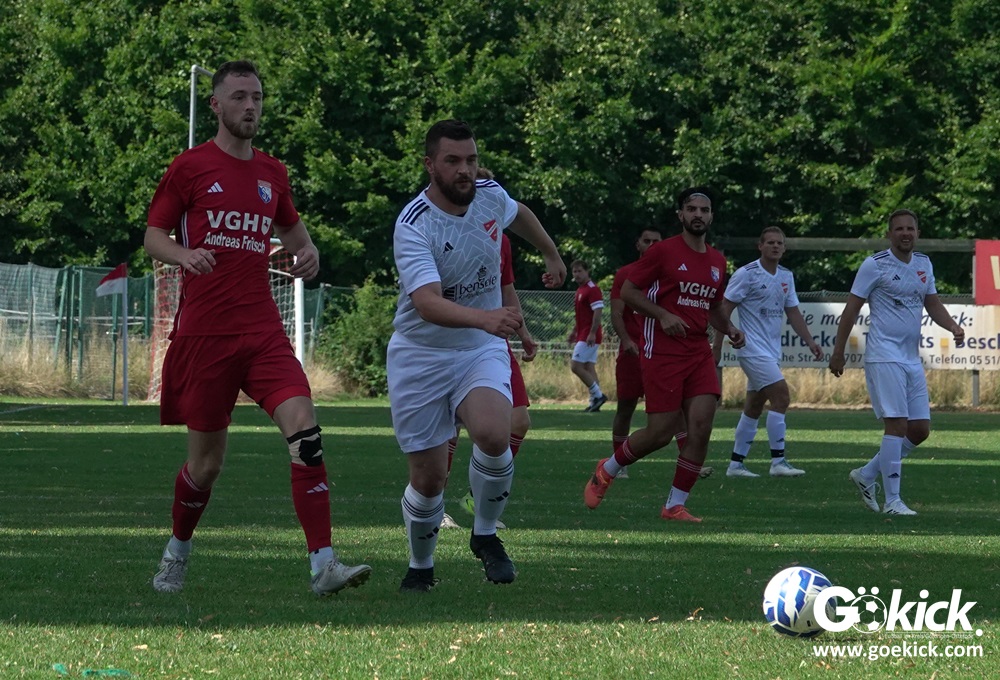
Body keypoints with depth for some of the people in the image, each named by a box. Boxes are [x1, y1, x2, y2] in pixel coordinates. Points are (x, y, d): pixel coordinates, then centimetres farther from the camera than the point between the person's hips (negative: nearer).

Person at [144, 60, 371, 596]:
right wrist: (183, 255, -18)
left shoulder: (272, 173, 13)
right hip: (203, 331, -3)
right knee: (206, 460, 4)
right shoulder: (190, 167, 1)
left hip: (263, 330, 3)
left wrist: (307, 250, 7)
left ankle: (323, 565, -24)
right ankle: (178, 550, 32)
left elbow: (290, 226, 30)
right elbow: (153, 235, 4)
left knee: (304, 427, -19)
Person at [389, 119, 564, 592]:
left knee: (493, 435, -26)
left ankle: (485, 535, -2)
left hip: (482, 350, 3)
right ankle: (421, 566, 29)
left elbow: (519, 215, 21)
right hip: (420, 357, -3)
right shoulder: (413, 227, -24)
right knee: (428, 479, 0)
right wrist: (483, 316, -55)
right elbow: (427, 303, -39)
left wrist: (552, 255, 37)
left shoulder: (490, 195, -6)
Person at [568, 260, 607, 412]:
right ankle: (595, 401, 6)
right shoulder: (581, 290, 17)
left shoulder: (592, 289, -13)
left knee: (576, 365, -12)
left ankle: (598, 395, -9)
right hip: (583, 335, 10)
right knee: (589, 368, 7)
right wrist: (574, 332, 23)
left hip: (589, 336, -10)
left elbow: (598, 312, -20)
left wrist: (592, 333, -26)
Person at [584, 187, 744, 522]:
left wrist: (729, 329, 7)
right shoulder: (663, 251, -5)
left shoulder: (717, 261, 14)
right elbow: (628, 292, -4)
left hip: (699, 352, 6)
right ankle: (606, 471, 20)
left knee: (701, 428, -8)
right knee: (661, 432, -7)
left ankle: (675, 506, 2)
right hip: (662, 352, -6)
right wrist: (663, 315, -17)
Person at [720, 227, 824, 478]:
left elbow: (793, 312, 18)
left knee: (754, 407, 10)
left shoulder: (786, 276, 12)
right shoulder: (746, 274, -10)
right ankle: (778, 461, -15)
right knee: (781, 396, -17)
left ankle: (736, 464, 16)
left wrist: (810, 341, 9)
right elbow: (724, 309, -10)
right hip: (753, 349, -8)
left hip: (772, 351, 8)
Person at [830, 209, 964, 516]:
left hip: (912, 359, 7)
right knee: (897, 424, -14)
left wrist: (953, 327, 1)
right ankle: (892, 501, -11)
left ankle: (866, 475, 23)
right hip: (883, 356, -7)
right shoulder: (874, 265, -7)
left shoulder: (924, 264, 13)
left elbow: (932, 303, 20)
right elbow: (852, 308, -4)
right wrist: (838, 352, -5)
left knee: (920, 429, 7)